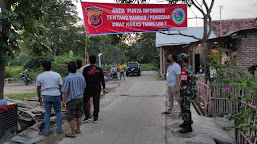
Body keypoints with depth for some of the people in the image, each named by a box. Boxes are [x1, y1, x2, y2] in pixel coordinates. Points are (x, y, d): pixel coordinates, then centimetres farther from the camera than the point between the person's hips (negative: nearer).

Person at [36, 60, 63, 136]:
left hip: (46, 96, 1)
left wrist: (39, 96, 19)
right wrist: (61, 95, 9)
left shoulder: (40, 76, -2)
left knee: (47, 113, 11)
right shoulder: (57, 75, -5)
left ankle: (47, 131, 13)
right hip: (56, 95, -1)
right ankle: (59, 129, 15)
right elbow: (61, 86, -3)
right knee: (58, 112, 14)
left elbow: (38, 88, 6)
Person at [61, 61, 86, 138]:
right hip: (80, 98, 6)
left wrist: (63, 100, -7)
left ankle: (73, 133, 10)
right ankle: (78, 130, 31)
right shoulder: (81, 76, -2)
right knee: (78, 115, 19)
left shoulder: (68, 78, -20)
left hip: (71, 100, -6)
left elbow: (65, 91, -17)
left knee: (71, 117, 4)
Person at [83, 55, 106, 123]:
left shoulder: (86, 69, -6)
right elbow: (102, 80, 1)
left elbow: (84, 79, -3)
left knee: (84, 101, 11)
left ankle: (88, 116, 2)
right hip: (97, 89, 3)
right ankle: (95, 118, 13)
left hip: (88, 89, -2)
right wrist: (104, 88, 8)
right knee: (96, 103, 8)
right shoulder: (99, 69, 1)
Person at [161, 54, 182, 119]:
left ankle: (180, 112, 0)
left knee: (178, 99, -5)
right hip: (169, 85, 9)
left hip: (174, 85, -9)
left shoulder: (176, 66, -14)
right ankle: (168, 111, 27)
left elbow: (178, 77, -20)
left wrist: (177, 87, -25)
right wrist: (167, 83, 16)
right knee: (170, 99, 17)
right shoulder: (169, 66, 16)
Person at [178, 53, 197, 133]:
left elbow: (184, 84, -25)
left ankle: (188, 127, 2)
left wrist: (181, 96, -23)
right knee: (184, 105, 22)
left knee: (185, 108, -5)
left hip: (187, 92, -10)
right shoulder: (189, 67, 11)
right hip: (190, 91, 10)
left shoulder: (184, 70, -22)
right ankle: (188, 121, 37)